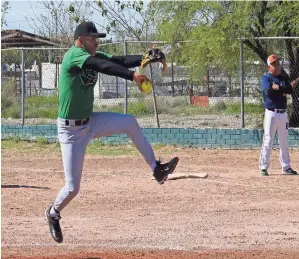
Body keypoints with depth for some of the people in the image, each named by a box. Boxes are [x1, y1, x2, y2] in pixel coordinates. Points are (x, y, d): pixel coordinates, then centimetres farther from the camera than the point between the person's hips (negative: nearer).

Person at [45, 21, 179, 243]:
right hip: (71, 130, -8)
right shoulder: (73, 55, -21)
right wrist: (132, 75, -49)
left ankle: (156, 168, 0)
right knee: (72, 188, -4)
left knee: (130, 122, -7)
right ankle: (53, 213, 26)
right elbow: (104, 66, -37)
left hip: (91, 122, 8)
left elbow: (120, 60, -8)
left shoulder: (94, 56, 4)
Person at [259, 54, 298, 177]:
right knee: (268, 141, -7)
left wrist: (277, 88, -12)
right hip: (271, 113, -6)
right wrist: (283, 90, -9)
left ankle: (286, 167, 17)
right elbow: (268, 92, -22)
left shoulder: (284, 77, 12)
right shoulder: (266, 78, -5)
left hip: (283, 113, 6)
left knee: (284, 142, 11)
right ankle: (263, 167, -4)